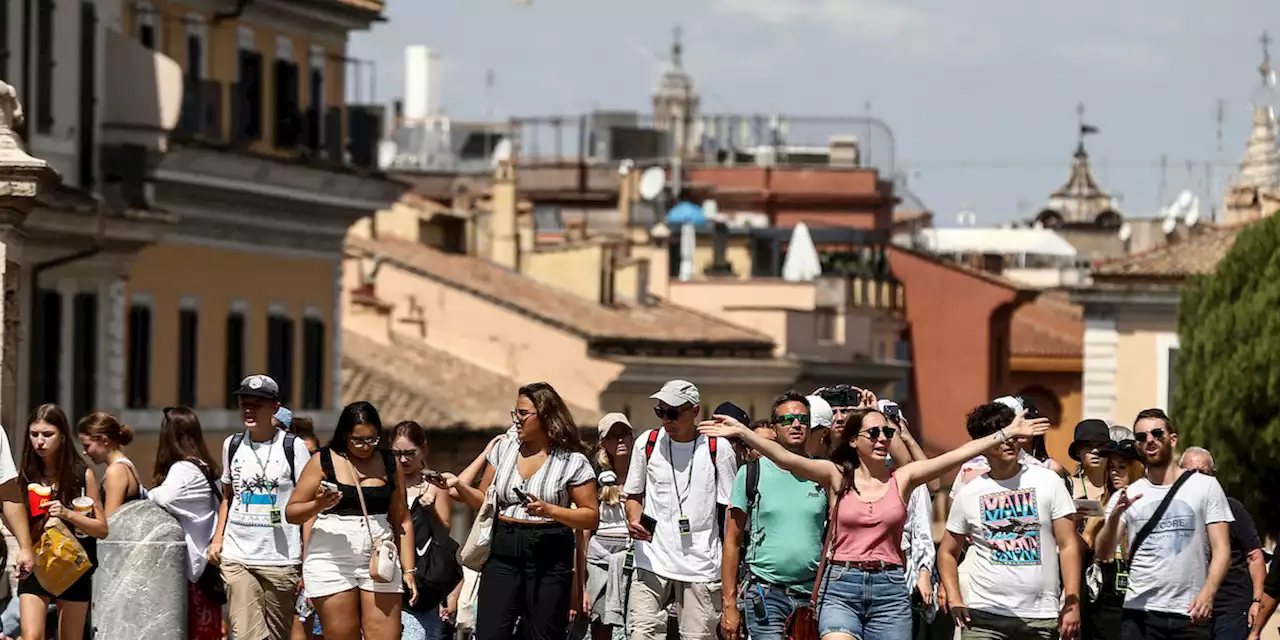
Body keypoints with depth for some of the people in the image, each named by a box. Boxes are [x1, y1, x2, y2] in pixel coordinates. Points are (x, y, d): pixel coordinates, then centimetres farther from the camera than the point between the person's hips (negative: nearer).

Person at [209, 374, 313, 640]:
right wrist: (217, 540, 10)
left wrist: (308, 561, -6)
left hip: (282, 559, -2)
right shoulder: (232, 445, 11)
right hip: (237, 557, 2)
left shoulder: (293, 447, -1)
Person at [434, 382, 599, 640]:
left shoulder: (573, 462, -2)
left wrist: (549, 510, -16)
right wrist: (458, 485, -2)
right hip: (503, 553, 3)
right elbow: (484, 501, 17)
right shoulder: (503, 449, 11)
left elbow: (591, 517, -4)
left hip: (548, 559, -3)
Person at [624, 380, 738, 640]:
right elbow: (634, 494, 19)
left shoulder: (718, 449, 0)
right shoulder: (647, 443, 6)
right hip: (652, 561, 1)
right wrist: (634, 520, -4)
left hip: (702, 567, -1)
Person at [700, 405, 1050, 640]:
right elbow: (786, 458, -9)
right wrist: (744, 433, -22)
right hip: (841, 589, -2)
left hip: (889, 591, 2)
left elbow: (955, 457, -1)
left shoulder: (902, 479, 5)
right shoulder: (837, 475, 2)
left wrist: (1006, 434, -8)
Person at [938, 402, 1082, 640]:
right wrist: (954, 601, 1)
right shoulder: (968, 494, 6)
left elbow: (1068, 546, 1)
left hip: (1040, 619, 0)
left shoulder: (1047, 482, 3)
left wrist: (1072, 603, -7)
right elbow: (948, 552, 16)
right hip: (984, 615, 0)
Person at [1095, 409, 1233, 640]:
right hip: (1140, 614, 1)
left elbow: (1221, 550, 1)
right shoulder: (1127, 496, 10)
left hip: (1191, 613, -1)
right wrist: (1115, 516, -19)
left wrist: (1208, 592, -17)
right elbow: (1104, 553, 1)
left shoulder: (1205, 487, 6)